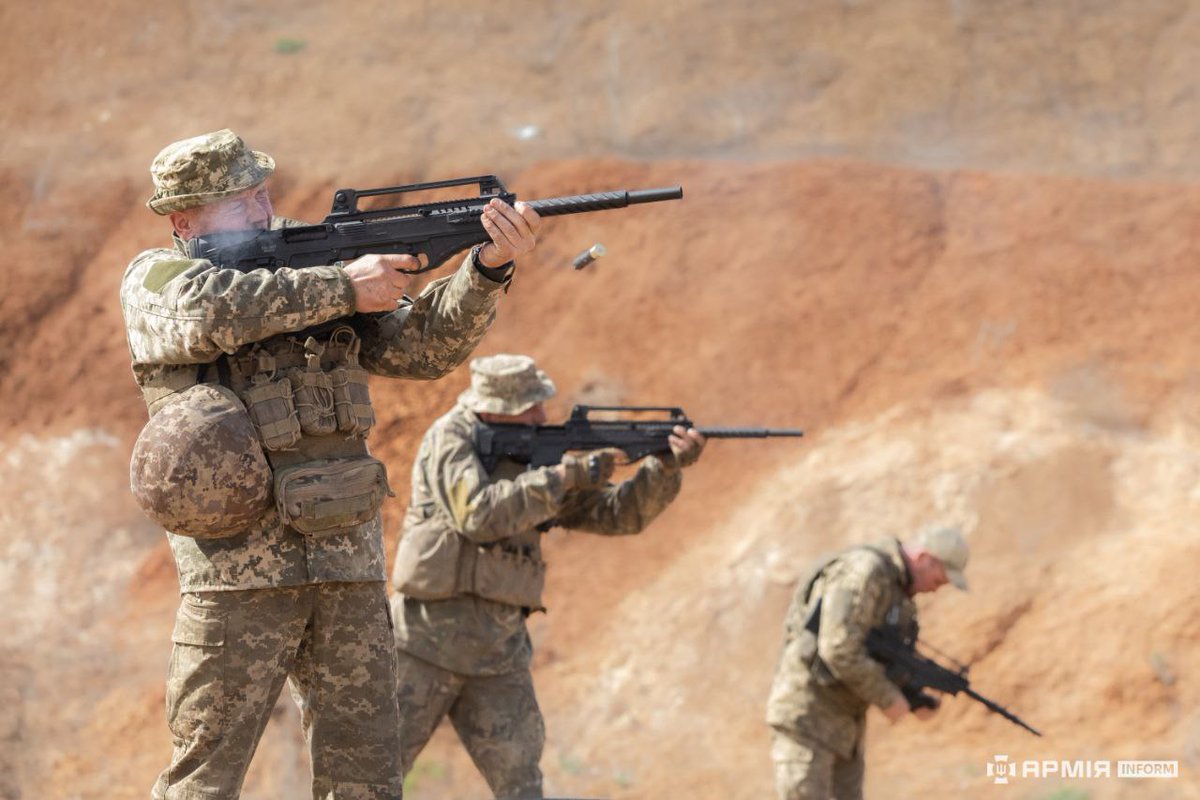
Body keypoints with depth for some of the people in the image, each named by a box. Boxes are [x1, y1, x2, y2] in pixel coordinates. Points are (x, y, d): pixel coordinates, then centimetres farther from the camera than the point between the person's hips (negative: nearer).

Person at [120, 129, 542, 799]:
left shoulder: (316, 274, 15)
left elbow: (425, 347, 10)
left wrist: (490, 266, -8)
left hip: (351, 562, 5)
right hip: (239, 566, -5)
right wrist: (342, 288, -16)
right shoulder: (154, 278, 2)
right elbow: (207, 314, -22)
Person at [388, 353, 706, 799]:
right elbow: (479, 514, -22)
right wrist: (566, 476, -20)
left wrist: (668, 465, -9)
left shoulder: (537, 460, 11)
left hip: (499, 650, 5)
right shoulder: (452, 437, -6)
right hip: (428, 638, -5)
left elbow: (621, 513, 8)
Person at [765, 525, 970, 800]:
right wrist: (888, 698, -18)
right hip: (805, 714, -10)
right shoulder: (863, 571, -19)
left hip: (843, 720, 10)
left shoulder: (896, 587, 13)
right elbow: (840, 649, -28)